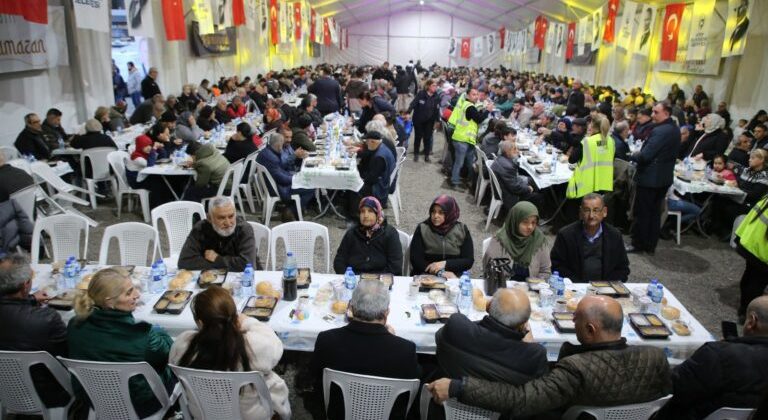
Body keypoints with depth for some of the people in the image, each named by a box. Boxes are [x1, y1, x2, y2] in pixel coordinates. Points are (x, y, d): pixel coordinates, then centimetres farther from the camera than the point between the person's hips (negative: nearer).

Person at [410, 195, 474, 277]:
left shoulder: (462, 230, 2)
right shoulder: (422, 229, -1)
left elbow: (469, 261, 0)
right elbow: (415, 260, -6)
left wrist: (445, 264, -14)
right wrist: (440, 273, -17)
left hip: (454, 277, 1)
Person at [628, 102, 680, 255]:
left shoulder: (659, 131, -23)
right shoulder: (675, 129, 7)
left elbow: (645, 156, -27)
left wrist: (633, 155, -6)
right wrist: (639, 154, 8)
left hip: (649, 178, -9)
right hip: (665, 177, 9)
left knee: (642, 213, 4)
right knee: (655, 212, 16)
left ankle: (638, 244, 15)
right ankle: (651, 245, 24)